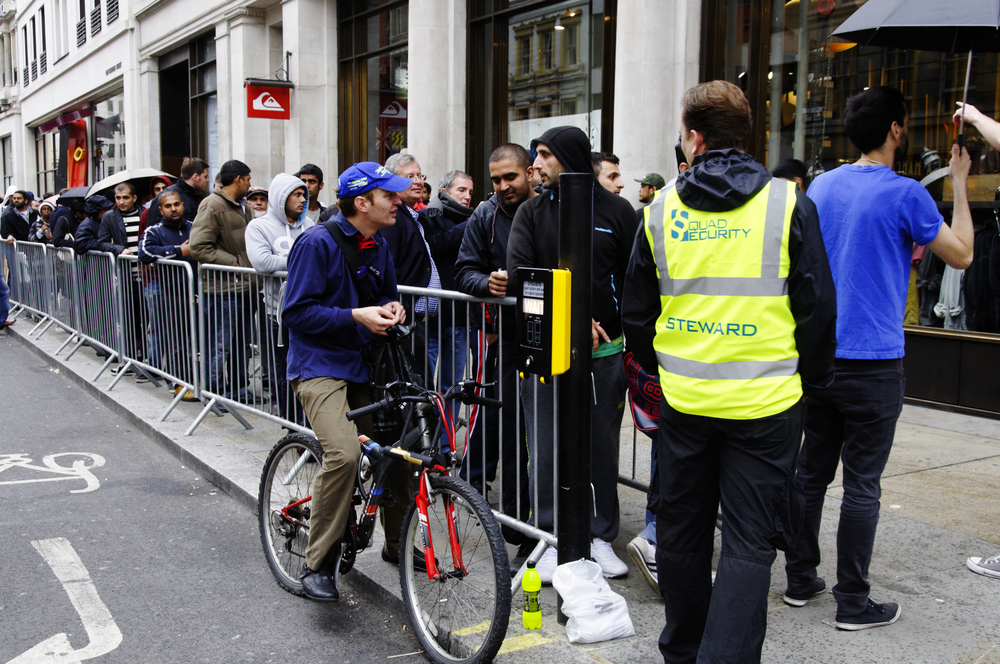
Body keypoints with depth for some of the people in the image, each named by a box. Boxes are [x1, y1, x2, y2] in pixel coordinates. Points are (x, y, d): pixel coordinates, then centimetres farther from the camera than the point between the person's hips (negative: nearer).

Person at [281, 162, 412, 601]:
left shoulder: (378, 247, 10)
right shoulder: (317, 243, -12)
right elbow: (297, 311, -14)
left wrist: (391, 308, 1)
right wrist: (356, 316, -22)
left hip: (364, 364, 7)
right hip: (319, 363, -7)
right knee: (343, 453, -26)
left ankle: (396, 544, 27)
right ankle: (317, 564, -9)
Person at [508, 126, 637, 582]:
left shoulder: (617, 211, 2)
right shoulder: (531, 212, 4)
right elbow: (519, 272, -8)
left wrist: (632, 340, -2)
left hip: (604, 351, 0)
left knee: (602, 447, 9)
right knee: (547, 449, 5)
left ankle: (600, 536, 24)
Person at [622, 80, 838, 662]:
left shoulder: (662, 210, 2)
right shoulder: (789, 204, -5)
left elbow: (636, 313, 8)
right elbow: (818, 308, -3)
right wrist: (813, 380, 10)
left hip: (683, 400, 3)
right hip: (765, 402, -3)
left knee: (682, 531, 17)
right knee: (750, 543, 4)